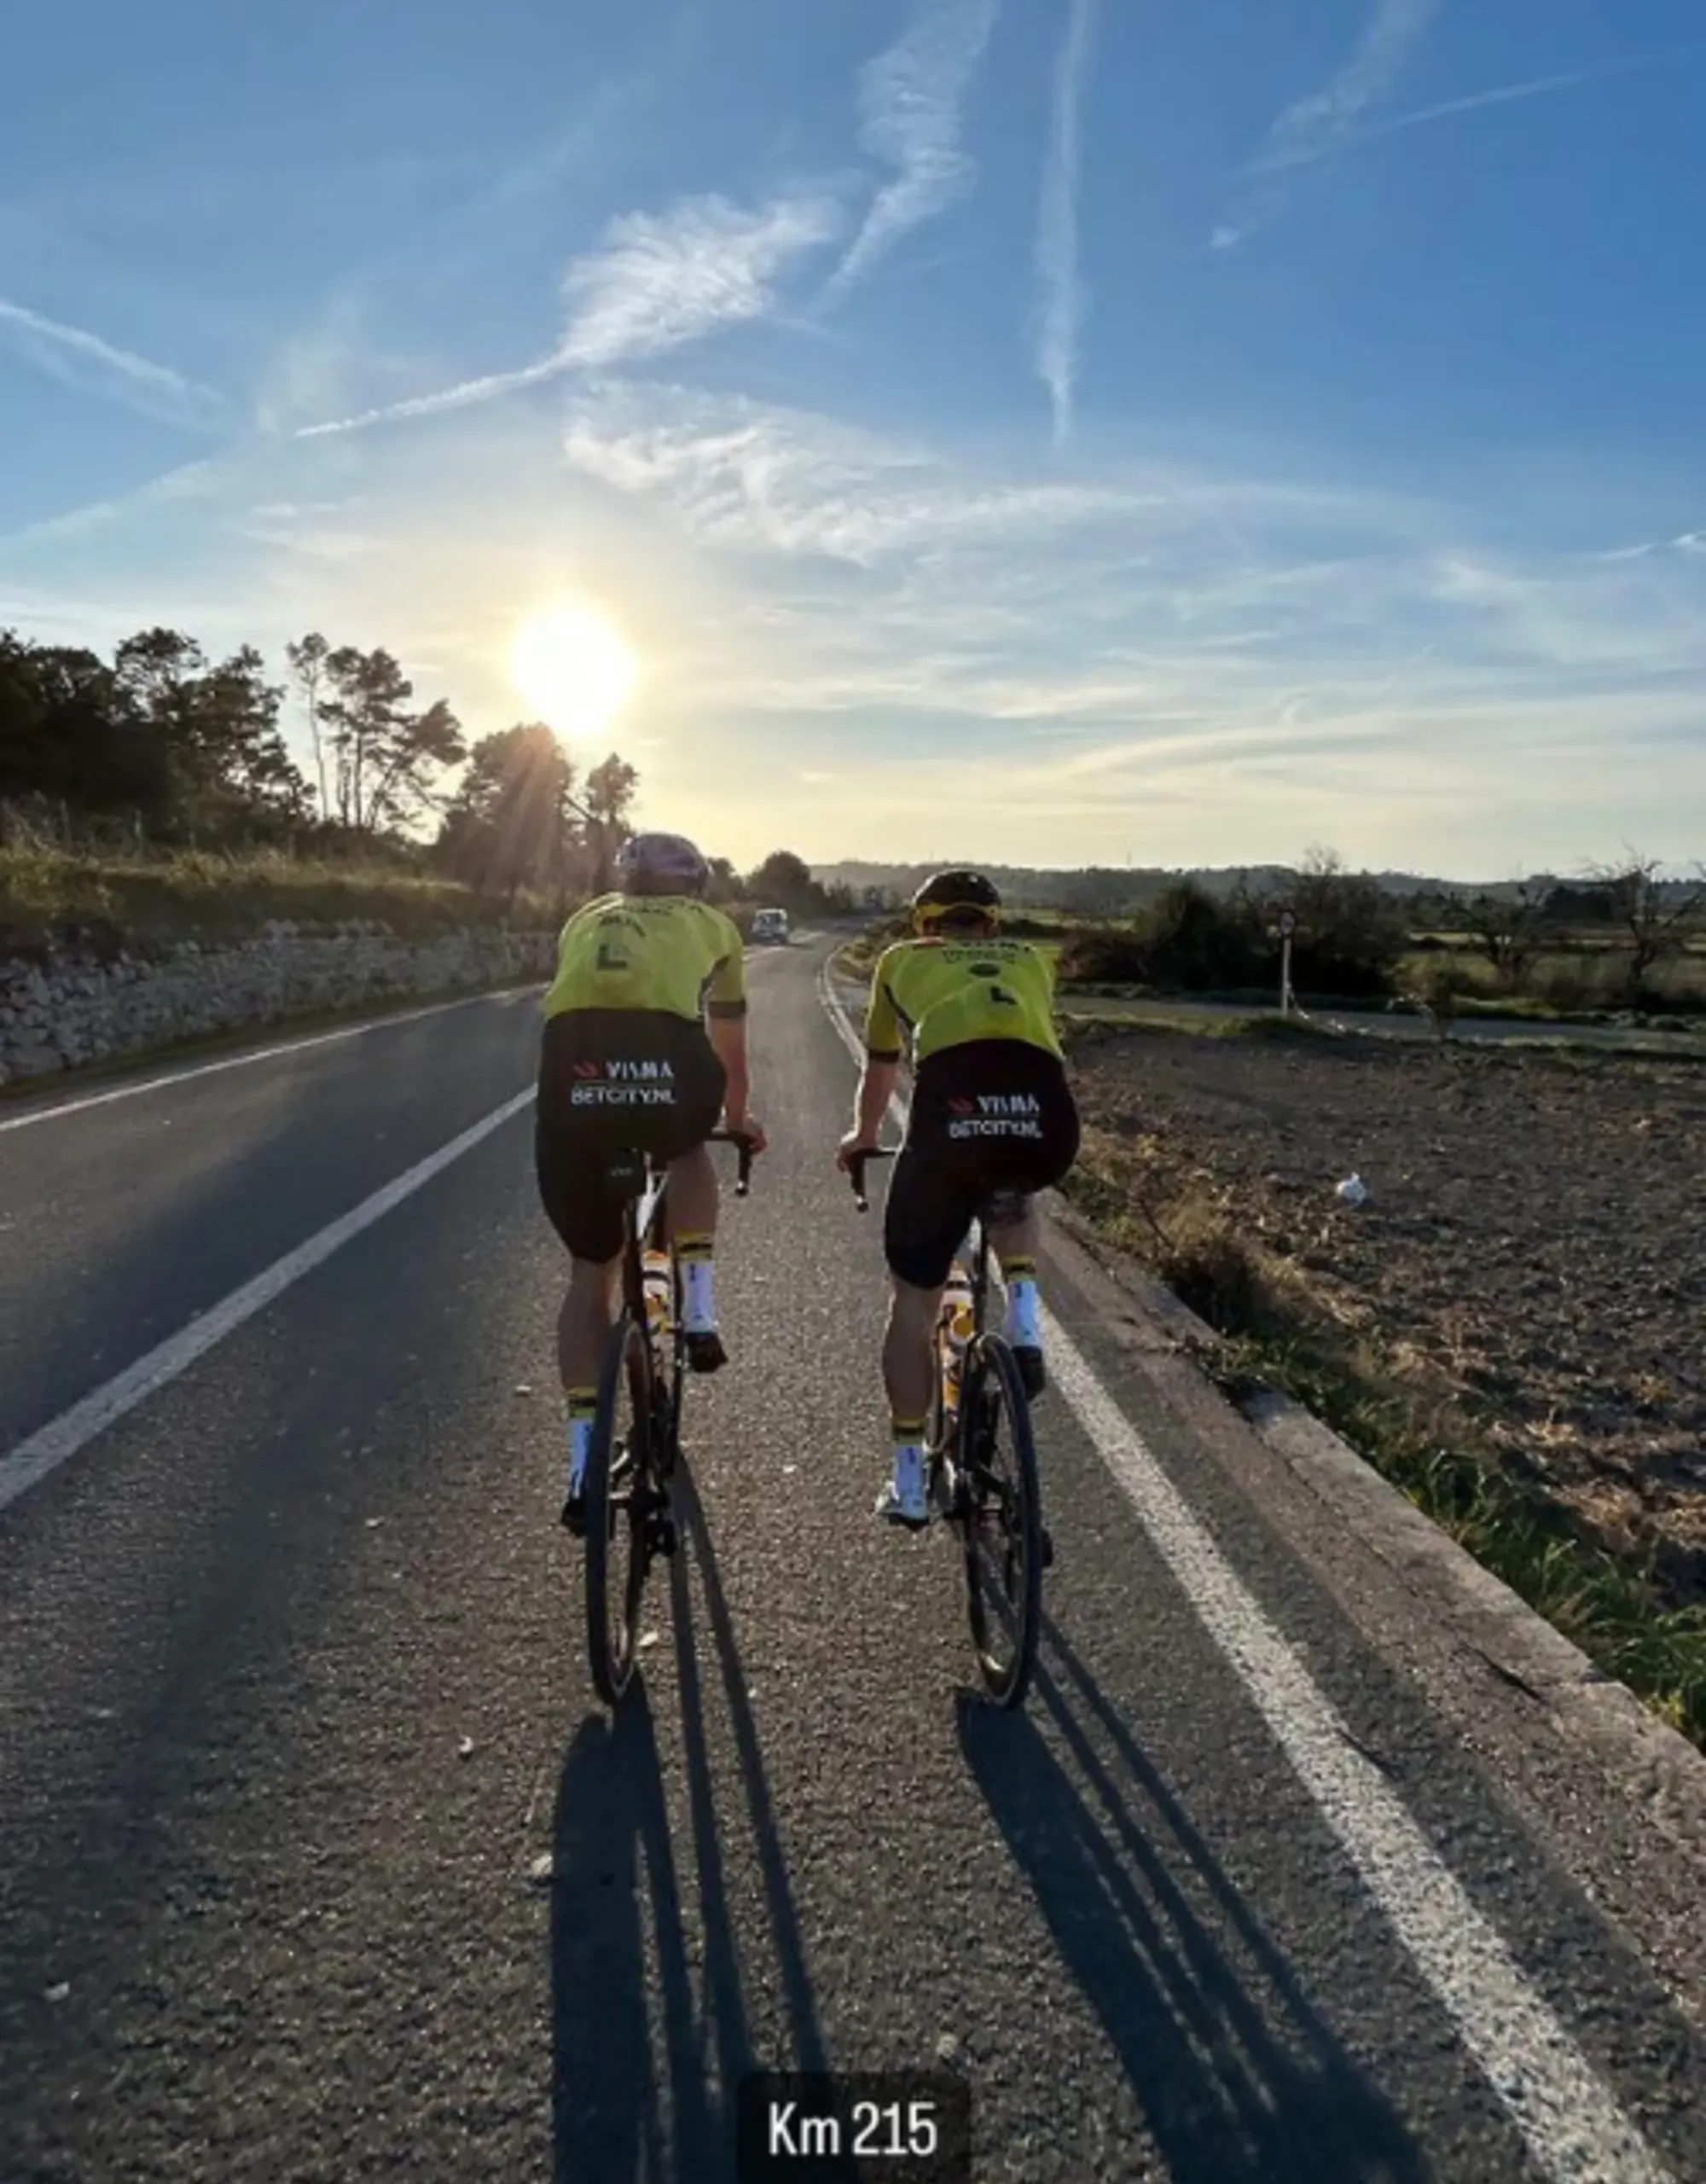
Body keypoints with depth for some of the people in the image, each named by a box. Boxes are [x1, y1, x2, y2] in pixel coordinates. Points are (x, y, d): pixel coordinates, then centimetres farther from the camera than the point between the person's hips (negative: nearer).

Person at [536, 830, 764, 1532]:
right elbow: (729, 1046, 43)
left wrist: (598, 1118, 56)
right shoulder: (711, 926, 32)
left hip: (574, 1071, 2)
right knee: (689, 1150, 36)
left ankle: (584, 1467, 17)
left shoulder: (586, 920, 36)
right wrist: (738, 1118, 60)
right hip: (668, 1062, -2)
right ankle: (699, 1311, 21)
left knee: (590, 1271, 18)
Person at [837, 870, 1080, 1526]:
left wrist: (862, 1137, 63)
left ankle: (908, 1480, 25)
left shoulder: (902, 959, 31)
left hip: (951, 1106, -2)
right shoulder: (1031, 960, 34)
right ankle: (1024, 1321, 16)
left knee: (914, 1299, 18)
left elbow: (878, 1071, 44)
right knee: (1012, 1192, 39)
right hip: (1047, 1119, 2)